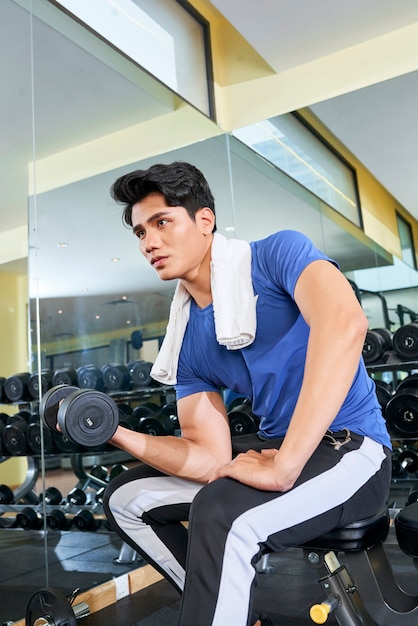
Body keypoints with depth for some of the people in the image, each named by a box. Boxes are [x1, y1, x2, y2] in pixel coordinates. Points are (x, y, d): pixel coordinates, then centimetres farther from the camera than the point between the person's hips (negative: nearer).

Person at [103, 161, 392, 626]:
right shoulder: (185, 343, 4)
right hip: (272, 446, 8)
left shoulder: (276, 255, -12)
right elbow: (211, 458, 0)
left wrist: (282, 468, -32)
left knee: (220, 512, -35)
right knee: (126, 498, 10)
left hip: (351, 448, -7)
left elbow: (344, 325, -32)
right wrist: (116, 433, -12)